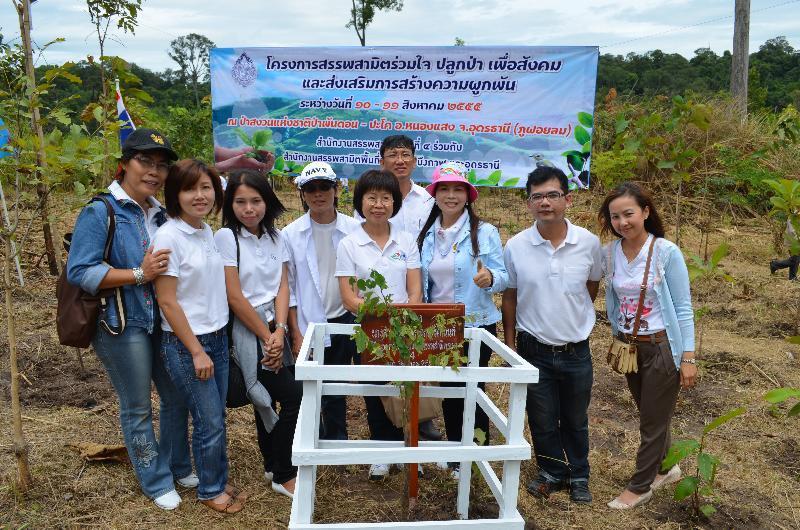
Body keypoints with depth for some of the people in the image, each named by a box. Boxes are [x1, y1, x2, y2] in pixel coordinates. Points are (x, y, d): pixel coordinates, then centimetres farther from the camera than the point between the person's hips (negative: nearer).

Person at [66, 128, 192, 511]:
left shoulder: (159, 213, 8)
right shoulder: (100, 212, -12)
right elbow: (79, 272, -18)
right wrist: (138, 274, -23)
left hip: (163, 321, 7)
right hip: (122, 325, -6)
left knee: (176, 398, 16)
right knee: (137, 409, 8)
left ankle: (177, 467, 37)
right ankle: (156, 482, 27)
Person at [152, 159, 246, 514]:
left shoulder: (208, 232, 6)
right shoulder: (168, 237, -16)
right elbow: (167, 301, -16)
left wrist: (213, 343, 11)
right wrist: (197, 351, -15)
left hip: (217, 337, 7)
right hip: (184, 342, -6)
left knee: (216, 417, 15)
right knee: (210, 422, 3)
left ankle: (219, 481, 33)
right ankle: (210, 490, 24)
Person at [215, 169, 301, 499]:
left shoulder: (275, 236, 6)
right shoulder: (226, 237, -12)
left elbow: (282, 286, 3)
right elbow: (235, 297, -15)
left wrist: (279, 332, -10)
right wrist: (266, 337, -11)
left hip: (273, 327, 6)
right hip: (246, 329, -6)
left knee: (267, 398, 17)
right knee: (294, 397, -8)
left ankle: (272, 465, 34)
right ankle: (283, 476, 9)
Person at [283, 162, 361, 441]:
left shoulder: (354, 229, -3)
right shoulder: (291, 234, -3)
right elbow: (287, 287, -2)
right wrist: (296, 334, -5)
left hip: (344, 321, 1)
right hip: (308, 325, -1)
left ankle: (336, 444, 32)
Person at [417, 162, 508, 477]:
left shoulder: (485, 233, -8)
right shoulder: (426, 235, 6)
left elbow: (503, 277, -10)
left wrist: (489, 278, -31)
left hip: (476, 326, -4)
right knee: (448, 391, 15)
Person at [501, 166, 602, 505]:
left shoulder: (589, 243, -9)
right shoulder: (515, 247, -10)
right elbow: (510, 298, 0)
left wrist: (575, 318, 11)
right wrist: (510, 347, 1)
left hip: (576, 351, 1)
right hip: (534, 351, 0)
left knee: (576, 420, 18)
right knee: (542, 421, 14)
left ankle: (579, 476, 40)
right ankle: (553, 473, 38)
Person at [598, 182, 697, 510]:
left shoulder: (667, 252, -16)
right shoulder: (610, 253, -3)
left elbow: (683, 308, -12)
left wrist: (688, 357, -14)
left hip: (662, 347, -5)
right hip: (628, 347, 5)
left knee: (653, 420, 8)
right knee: (650, 414, 20)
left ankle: (640, 487, 24)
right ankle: (665, 468, 42)